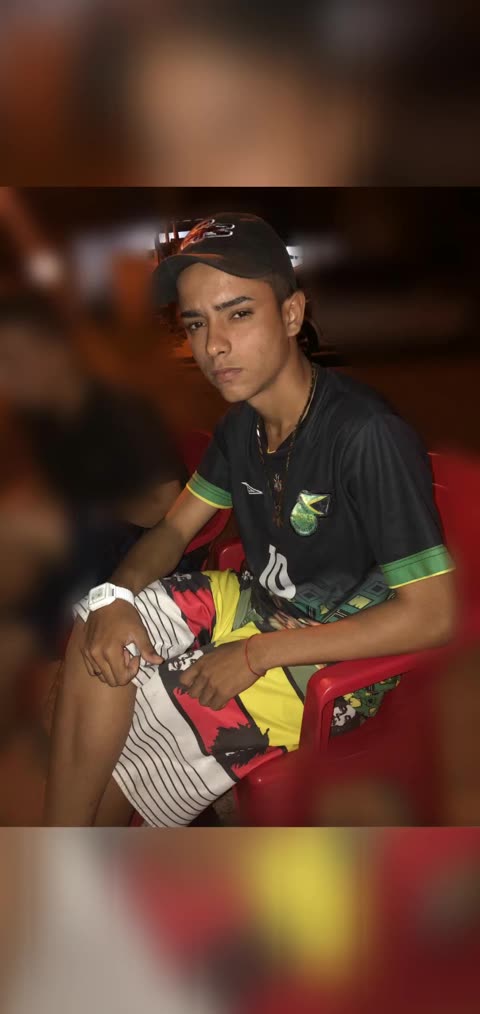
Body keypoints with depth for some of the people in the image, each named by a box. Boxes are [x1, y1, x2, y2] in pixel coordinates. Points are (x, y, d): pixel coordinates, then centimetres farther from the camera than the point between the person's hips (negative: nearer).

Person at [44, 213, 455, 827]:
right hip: (256, 607, 8)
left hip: (335, 664, -7)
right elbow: (174, 528, 8)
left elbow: (433, 615, -26)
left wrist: (257, 654, -24)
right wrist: (114, 600, -15)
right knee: (100, 633, -14)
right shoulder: (242, 423, 1)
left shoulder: (368, 435, -26)